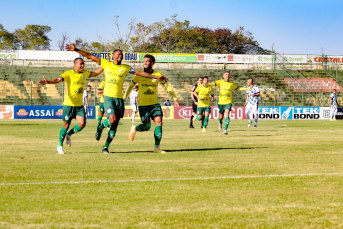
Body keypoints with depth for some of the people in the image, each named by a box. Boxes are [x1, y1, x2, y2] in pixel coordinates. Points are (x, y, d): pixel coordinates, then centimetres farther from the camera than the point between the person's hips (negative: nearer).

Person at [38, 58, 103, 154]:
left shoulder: (85, 73, 8)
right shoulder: (69, 74, -10)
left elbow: (95, 73, 25)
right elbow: (58, 79, -23)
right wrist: (48, 82, -41)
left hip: (80, 105, 5)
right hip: (69, 104, -5)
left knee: (82, 124, -10)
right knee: (66, 125, 0)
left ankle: (69, 134, 21)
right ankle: (60, 146, 17)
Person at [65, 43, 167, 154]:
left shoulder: (125, 68, 9)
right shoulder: (106, 64, 5)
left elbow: (140, 73, 9)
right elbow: (90, 56, 5)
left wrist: (156, 77, 5)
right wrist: (76, 49, 1)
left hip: (119, 98, 3)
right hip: (108, 97, -3)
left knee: (115, 125, 2)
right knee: (112, 119, -19)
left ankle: (106, 147, 11)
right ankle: (100, 127, 14)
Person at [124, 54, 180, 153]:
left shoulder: (158, 75, 0)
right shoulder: (139, 75, -4)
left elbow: (167, 86, 10)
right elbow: (131, 86, 8)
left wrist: (175, 98, 6)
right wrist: (124, 98, 6)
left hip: (155, 104, 2)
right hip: (143, 105, -2)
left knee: (159, 122, -12)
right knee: (147, 126, -9)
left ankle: (157, 147, -7)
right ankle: (134, 129, 26)